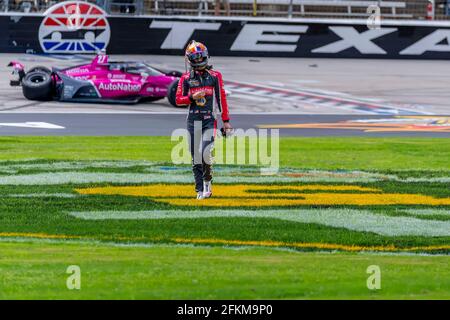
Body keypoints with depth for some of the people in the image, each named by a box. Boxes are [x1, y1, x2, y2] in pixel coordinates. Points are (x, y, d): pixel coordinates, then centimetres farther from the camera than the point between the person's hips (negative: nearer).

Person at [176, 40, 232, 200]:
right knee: (196, 157, 2)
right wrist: (192, 97, -13)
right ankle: (200, 190, 9)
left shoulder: (215, 76, 4)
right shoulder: (186, 78, 6)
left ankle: (207, 181, 9)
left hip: (210, 120, -2)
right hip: (193, 120, 2)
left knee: (205, 153, -16)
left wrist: (225, 120, 6)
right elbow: (178, 99, 6)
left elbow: (222, 98, 6)